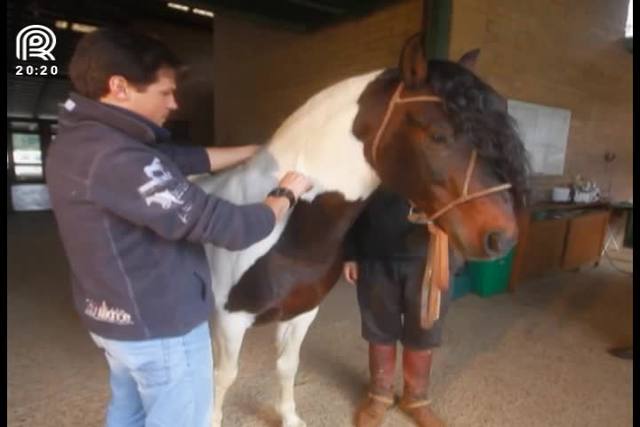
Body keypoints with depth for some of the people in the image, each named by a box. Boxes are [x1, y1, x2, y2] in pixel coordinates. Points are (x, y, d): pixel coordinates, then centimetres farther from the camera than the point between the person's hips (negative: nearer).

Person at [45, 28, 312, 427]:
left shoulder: (78, 141, 1)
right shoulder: (118, 159, -30)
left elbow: (186, 158, 5)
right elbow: (229, 226, -30)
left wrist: (260, 150, 8)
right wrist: (285, 195, -11)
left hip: (115, 317, 9)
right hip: (161, 327, -9)